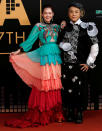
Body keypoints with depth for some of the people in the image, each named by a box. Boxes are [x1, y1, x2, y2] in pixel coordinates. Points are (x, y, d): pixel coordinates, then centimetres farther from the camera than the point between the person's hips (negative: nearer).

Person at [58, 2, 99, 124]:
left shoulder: (86, 27, -2)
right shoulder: (65, 27, 8)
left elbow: (95, 46, -1)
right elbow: (60, 43, 15)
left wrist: (89, 63, -2)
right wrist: (65, 45, -6)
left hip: (80, 64, -3)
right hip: (66, 63, 3)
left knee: (79, 88, 0)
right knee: (67, 87, 5)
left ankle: (79, 113, 13)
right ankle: (70, 113, 19)